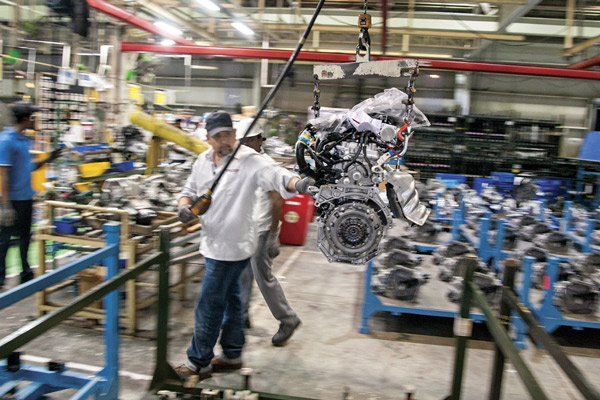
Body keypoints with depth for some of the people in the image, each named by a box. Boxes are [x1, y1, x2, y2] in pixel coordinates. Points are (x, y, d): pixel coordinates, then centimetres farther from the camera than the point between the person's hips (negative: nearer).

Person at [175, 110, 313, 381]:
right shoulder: (203, 161, 8)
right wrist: (184, 206, -6)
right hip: (214, 244, 8)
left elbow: (272, 174, -33)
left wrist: (297, 182, -54)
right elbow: (190, 190, 17)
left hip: (231, 246, -8)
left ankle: (198, 363, 17)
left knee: (208, 307, 0)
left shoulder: (248, 160, -16)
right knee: (230, 299, 20)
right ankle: (232, 354, 35)